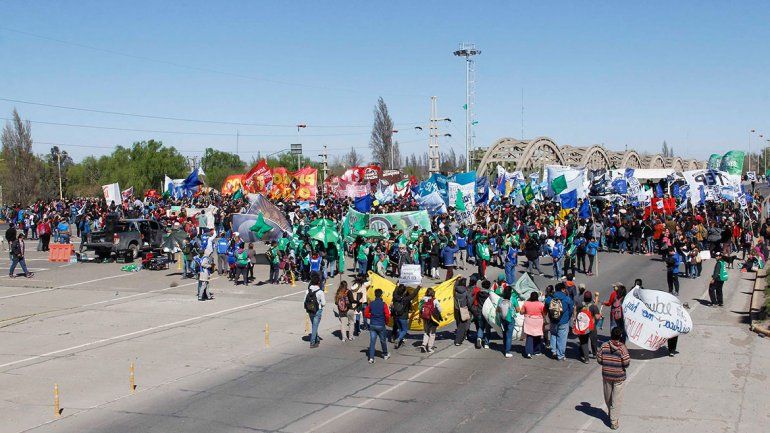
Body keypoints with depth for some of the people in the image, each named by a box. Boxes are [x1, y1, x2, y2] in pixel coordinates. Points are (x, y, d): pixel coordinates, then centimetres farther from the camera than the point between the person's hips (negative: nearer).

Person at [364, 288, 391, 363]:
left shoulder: (371, 304, -2)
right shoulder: (383, 304, -11)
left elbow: (366, 313, 2)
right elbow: (387, 315, -14)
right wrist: (386, 321, 4)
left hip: (372, 325, 2)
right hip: (381, 325, -2)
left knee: (372, 341, 1)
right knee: (383, 341, 16)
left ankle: (371, 358, -7)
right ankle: (385, 355, 34)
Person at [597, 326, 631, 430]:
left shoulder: (604, 346, -8)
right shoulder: (622, 348, -17)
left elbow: (599, 360, -4)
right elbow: (626, 363, -17)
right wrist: (623, 366, 4)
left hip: (606, 375, 3)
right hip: (619, 377, -3)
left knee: (608, 397, 23)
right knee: (617, 399, 5)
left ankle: (610, 413, 45)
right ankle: (613, 421, 6)